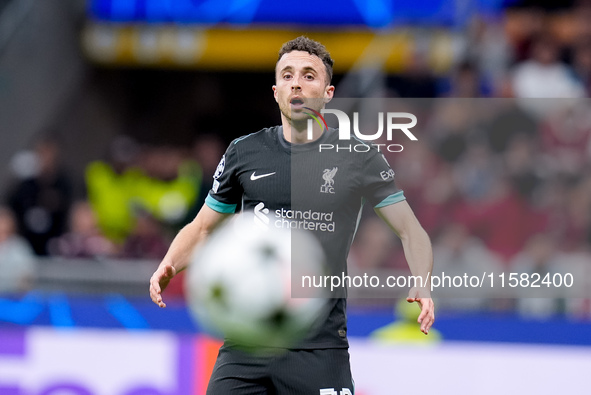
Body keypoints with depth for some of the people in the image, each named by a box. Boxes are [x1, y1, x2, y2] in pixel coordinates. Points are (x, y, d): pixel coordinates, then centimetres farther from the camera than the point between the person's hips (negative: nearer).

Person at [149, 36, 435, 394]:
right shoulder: (244, 152, 7)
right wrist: (170, 265, -2)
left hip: (321, 347, -2)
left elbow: (411, 231, 4)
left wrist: (422, 285, -15)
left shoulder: (357, 158, 1)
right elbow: (203, 228, 18)